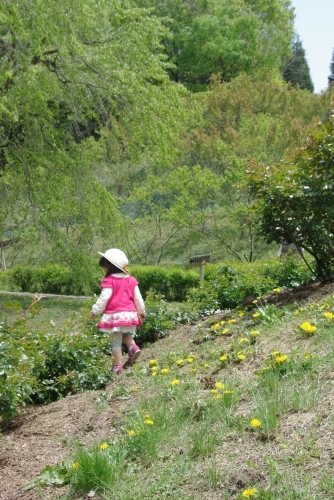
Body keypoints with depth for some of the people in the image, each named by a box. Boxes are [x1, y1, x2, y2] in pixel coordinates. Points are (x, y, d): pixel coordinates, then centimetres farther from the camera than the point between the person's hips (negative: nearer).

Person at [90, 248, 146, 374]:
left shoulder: (109, 281, -9)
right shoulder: (131, 280, 10)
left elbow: (104, 298, -14)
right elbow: (138, 297, 13)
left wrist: (95, 311, -4)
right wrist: (141, 311, 24)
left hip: (114, 315, -6)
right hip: (129, 314, 6)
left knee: (116, 341, 1)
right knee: (125, 334, 27)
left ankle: (117, 367, 2)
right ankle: (133, 347, -1)